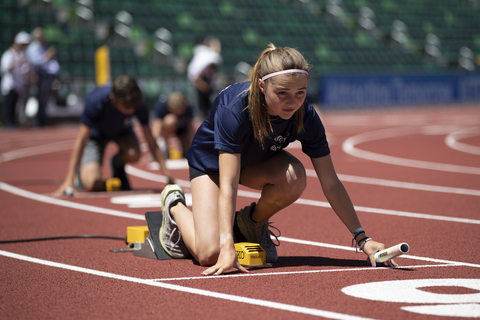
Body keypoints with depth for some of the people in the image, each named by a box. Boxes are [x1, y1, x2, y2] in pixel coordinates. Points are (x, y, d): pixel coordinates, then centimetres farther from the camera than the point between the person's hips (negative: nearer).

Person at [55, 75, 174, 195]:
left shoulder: (139, 105, -30)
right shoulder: (95, 101, -38)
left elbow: (151, 142, -19)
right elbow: (81, 140, -34)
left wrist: (166, 171, -27)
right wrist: (69, 180, -38)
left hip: (122, 132, 3)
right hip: (96, 135, -3)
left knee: (134, 154, -33)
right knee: (93, 184, -25)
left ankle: (117, 164, 4)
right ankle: (82, 171, 14)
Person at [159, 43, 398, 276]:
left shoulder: (306, 117, -27)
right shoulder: (234, 109, -39)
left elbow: (331, 184, -20)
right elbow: (227, 185, -42)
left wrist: (362, 239, -23)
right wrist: (227, 247, -51)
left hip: (257, 162, 4)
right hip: (210, 161, -4)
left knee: (294, 177, -33)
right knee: (209, 254, -20)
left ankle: (254, 221, 0)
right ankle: (175, 205, 12)